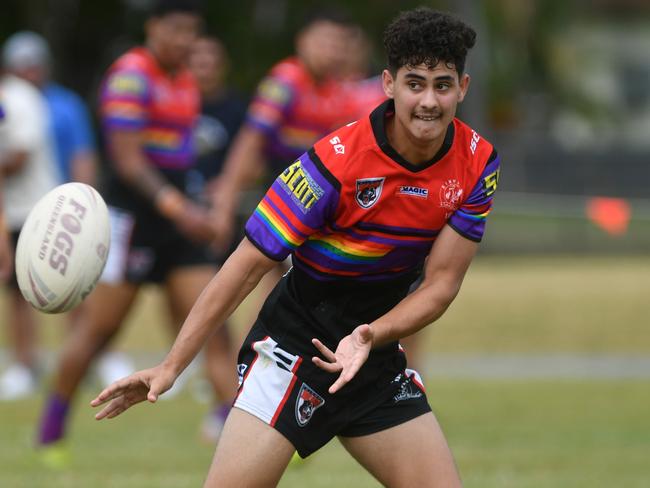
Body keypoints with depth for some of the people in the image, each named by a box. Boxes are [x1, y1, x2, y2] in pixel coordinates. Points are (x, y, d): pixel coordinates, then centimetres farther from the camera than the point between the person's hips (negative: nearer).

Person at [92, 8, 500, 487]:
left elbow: (441, 281, -6)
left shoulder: (477, 163, -8)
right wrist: (171, 366, -22)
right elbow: (246, 268, -19)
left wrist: (369, 336, -25)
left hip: (377, 353, 5)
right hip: (293, 345, -5)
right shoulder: (334, 160, -22)